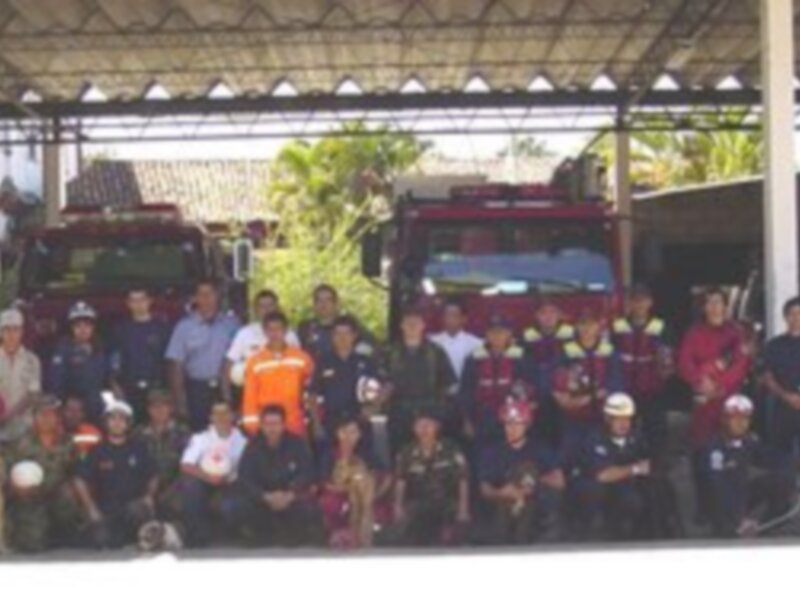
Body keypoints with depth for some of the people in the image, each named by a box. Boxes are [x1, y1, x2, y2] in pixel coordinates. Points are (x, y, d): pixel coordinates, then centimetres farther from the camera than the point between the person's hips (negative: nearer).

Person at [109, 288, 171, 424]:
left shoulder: (162, 327, 4)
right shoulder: (121, 329, 8)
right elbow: (114, 360, 10)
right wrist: (116, 385, 2)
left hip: (156, 388, -1)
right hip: (130, 390, 1)